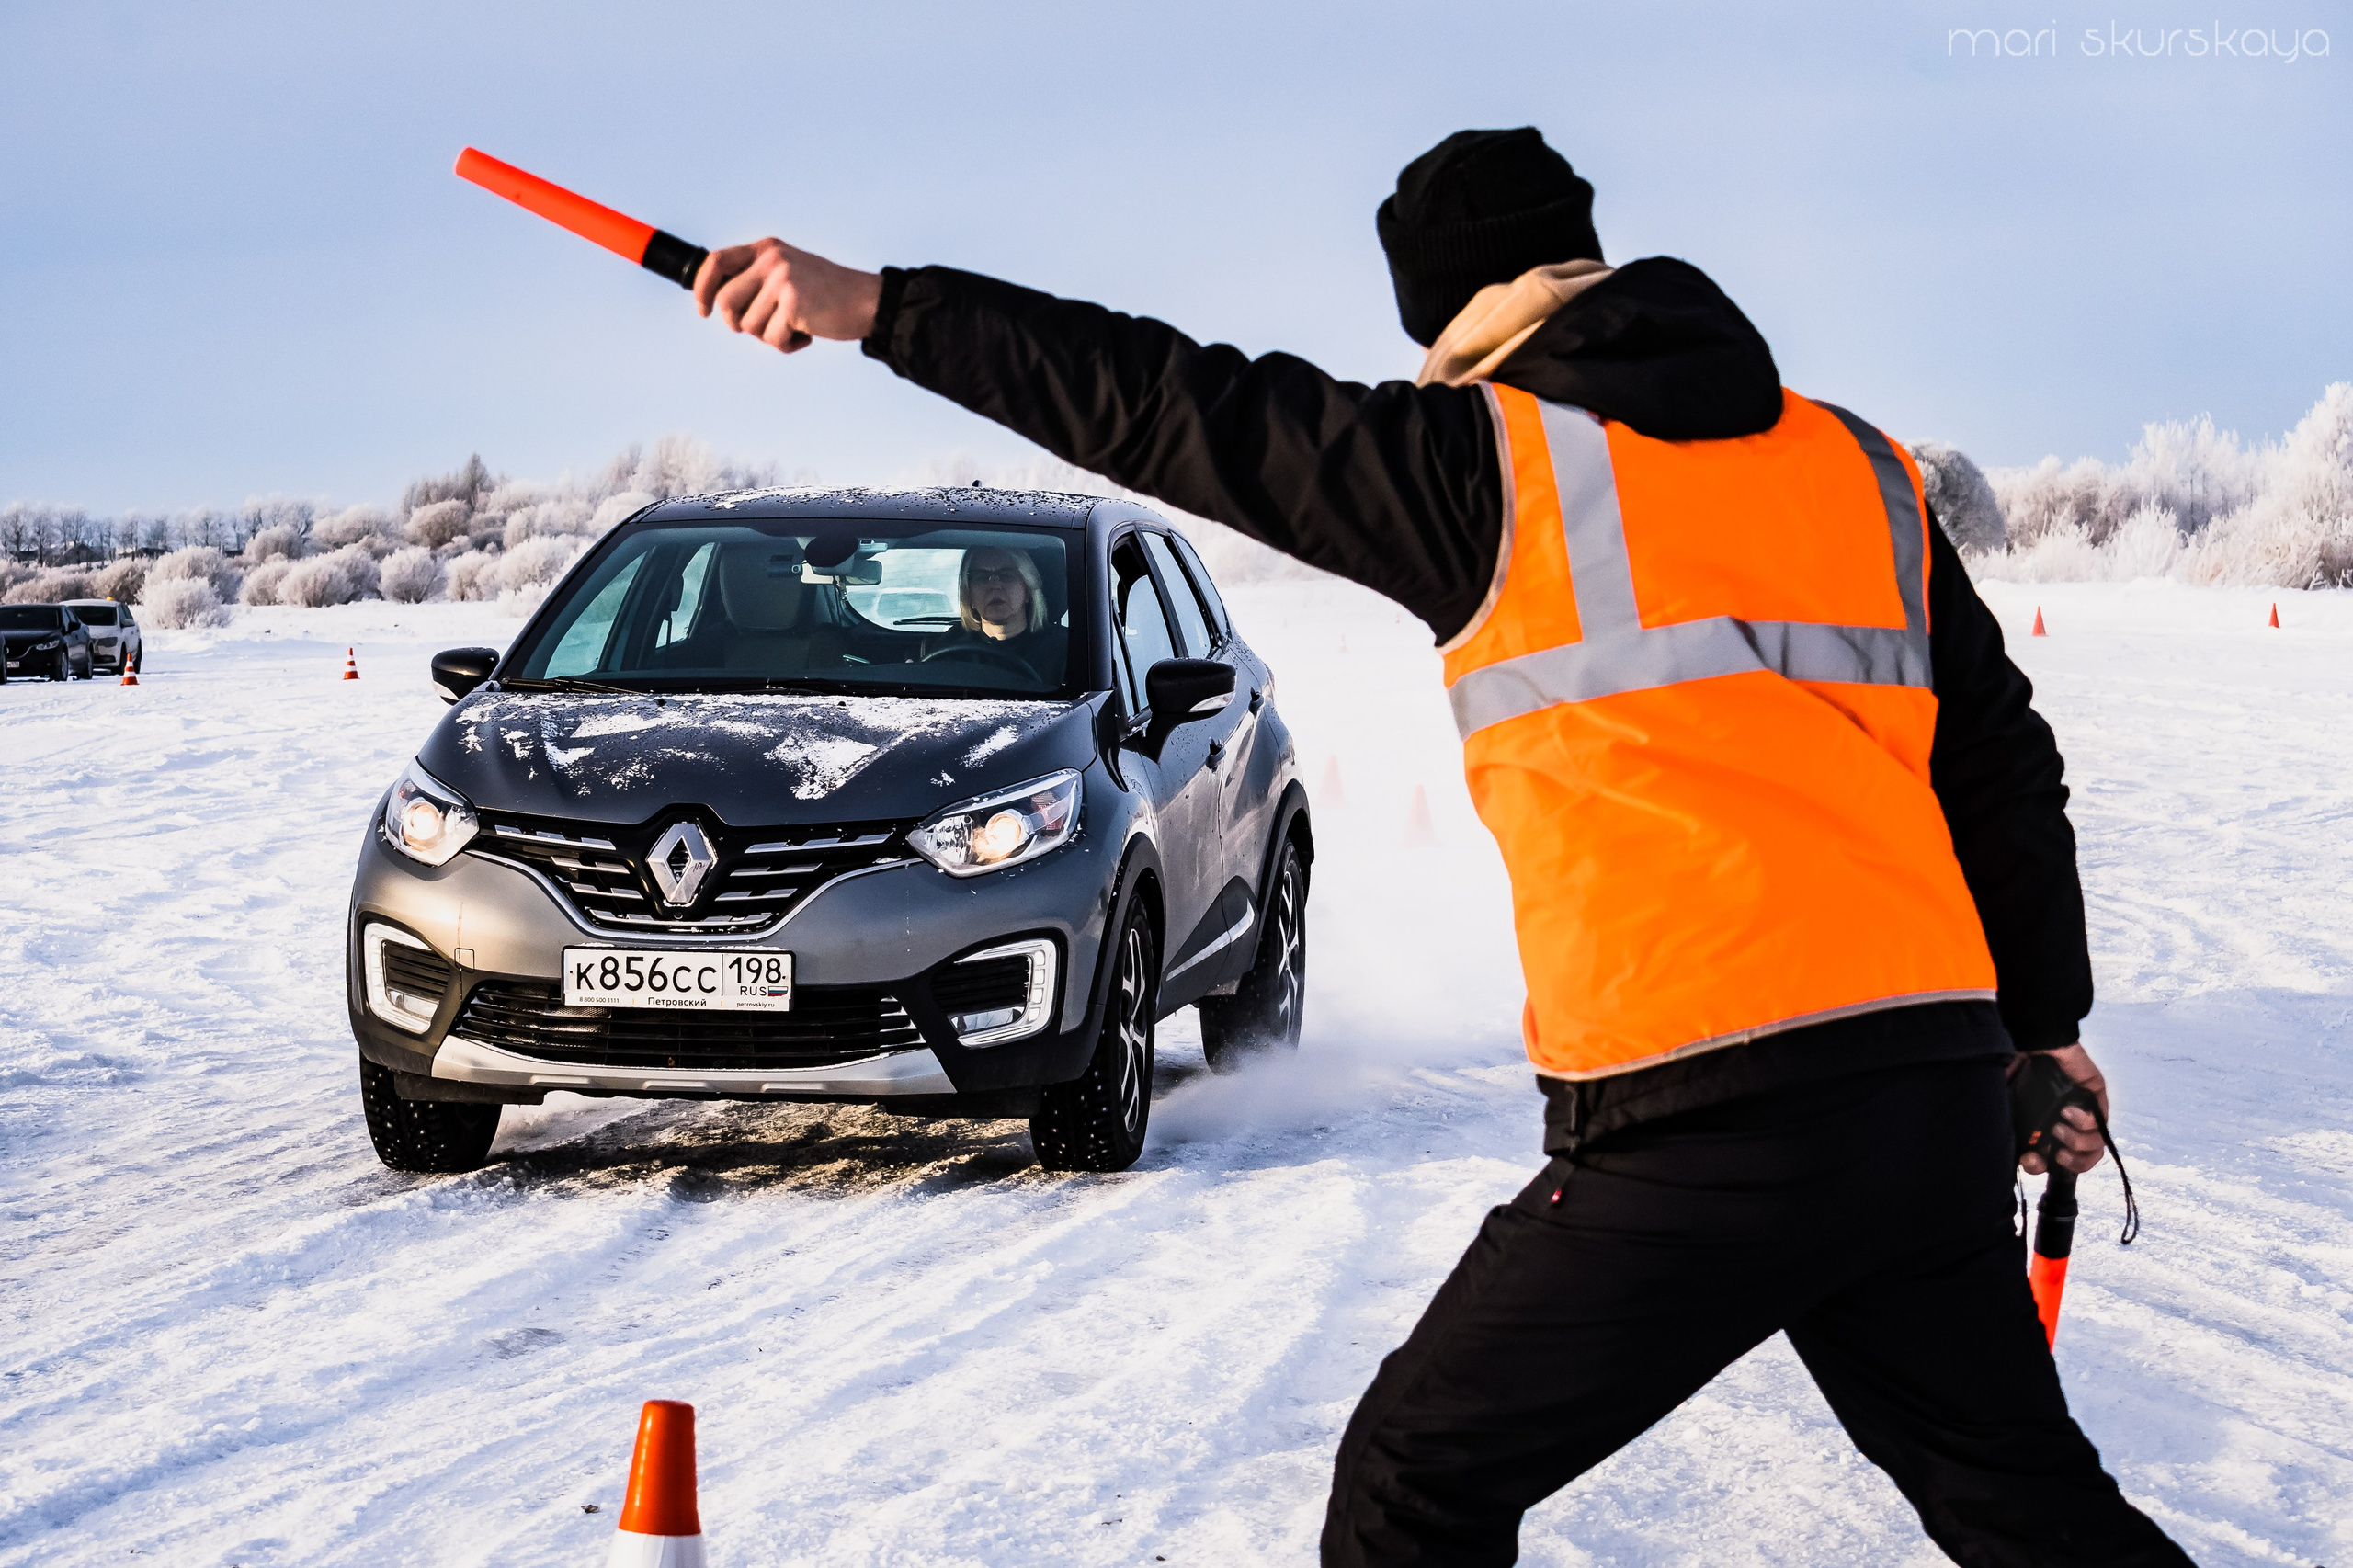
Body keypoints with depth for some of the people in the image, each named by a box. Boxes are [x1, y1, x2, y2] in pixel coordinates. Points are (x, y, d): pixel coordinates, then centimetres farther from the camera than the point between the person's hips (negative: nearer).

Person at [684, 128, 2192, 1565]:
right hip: (1940, 1104, 6)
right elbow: (2005, 768, 18)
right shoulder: (1862, 465, 15)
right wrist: (2045, 1025, 27)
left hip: (1698, 1131, -5)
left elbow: (1180, 410, 1)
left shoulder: (1495, 463, 0)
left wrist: (880, 307, 7)